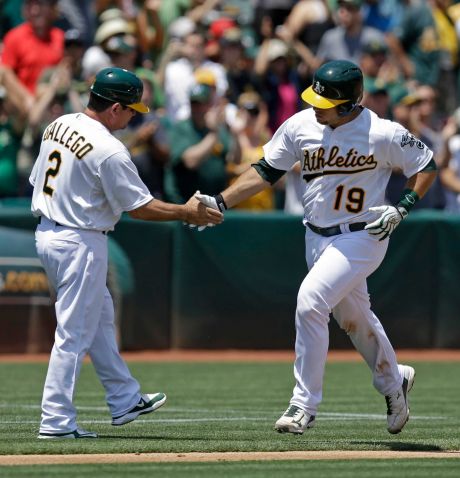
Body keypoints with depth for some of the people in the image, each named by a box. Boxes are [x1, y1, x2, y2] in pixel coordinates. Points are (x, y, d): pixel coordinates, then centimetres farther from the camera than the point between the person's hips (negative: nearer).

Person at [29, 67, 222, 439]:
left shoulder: (59, 126, 5)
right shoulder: (109, 150, -21)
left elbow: (38, 180, 13)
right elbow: (140, 207, -16)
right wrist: (186, 213, -2)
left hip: (46, 233, 10)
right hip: (80, 244, -10)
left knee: (100, 315, 20)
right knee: (74, 333, -3)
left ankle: (125, 400, 29)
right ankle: (56, 421, 0)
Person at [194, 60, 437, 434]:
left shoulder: (383, 134, -18)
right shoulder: (300, 126, -5)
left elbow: (426, 166, -5)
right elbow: (265, 172, 3)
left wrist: (402, 209, -17)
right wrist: (219, 202, -5)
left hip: (362, 236, -6)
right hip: (317, 236, 6)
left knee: (310, 301, -21)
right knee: (353, 316, 19)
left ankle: (304, 404, -12)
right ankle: (394, 382, 45)